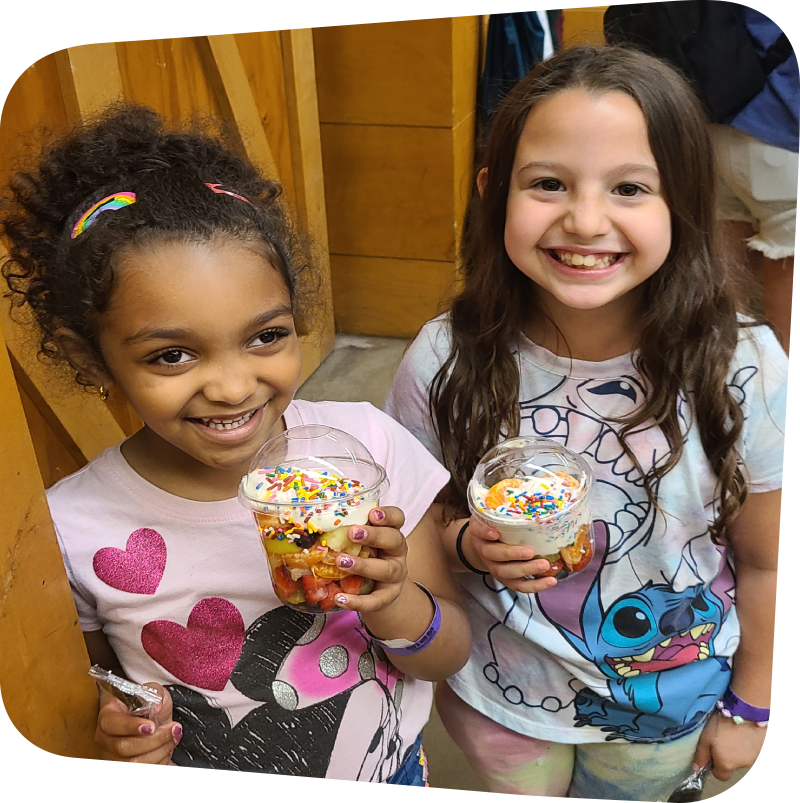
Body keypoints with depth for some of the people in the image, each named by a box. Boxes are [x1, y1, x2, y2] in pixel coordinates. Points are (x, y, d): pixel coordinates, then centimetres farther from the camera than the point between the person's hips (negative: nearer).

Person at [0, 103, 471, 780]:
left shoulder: (367, 445, -22)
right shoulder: (68, 529, -24)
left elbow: (451, 654, -12)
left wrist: (396, 609, -32)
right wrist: (117, 734, -24)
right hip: (193, 766, 0)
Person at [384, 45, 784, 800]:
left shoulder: (744, 369, -23)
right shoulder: (446, 360, -22)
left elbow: (764, 564, -8)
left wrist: (748, 705, 3)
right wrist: (467, 543, -27)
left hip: (666, 704, 1)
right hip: (498, 694, 0)